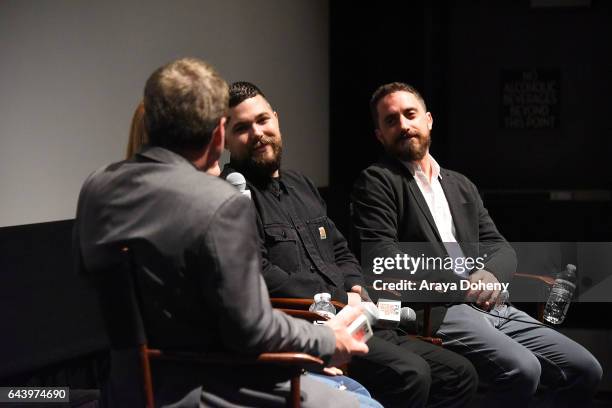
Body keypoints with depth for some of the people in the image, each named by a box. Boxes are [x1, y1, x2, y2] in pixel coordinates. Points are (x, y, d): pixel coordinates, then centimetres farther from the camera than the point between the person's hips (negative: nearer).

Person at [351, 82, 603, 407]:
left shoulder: (461, 186, 25)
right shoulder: (376, 182, 4)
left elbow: (499, 247, 18)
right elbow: (383, 258, -10)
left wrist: (491, 274, -7)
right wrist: (459, 285, -16)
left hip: (489, 305, 7)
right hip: (433, 310, -7)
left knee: (585, 370, -4)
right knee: (522, 369, -29)